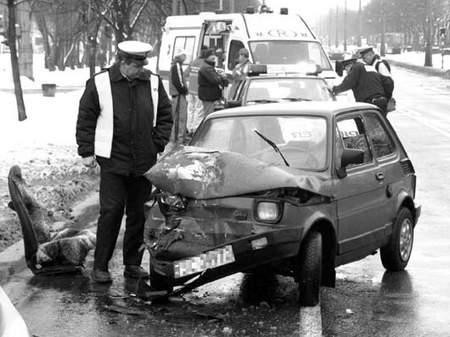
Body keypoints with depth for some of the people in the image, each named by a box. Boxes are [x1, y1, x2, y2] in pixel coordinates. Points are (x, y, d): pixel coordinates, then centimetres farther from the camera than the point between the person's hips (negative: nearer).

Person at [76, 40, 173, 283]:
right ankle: (100, 266, 2)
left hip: (144, 162, 4)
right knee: (111, 212, -7)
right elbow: (85, 120, 2)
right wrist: (86, 152, -2)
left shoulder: (153, 83, 5)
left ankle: (133, 264, 18)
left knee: (139, 213, 8)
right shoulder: (100, 84, -4)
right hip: (113, 161, -3)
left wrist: (158, 145, 6)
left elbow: (165, 116, 14)